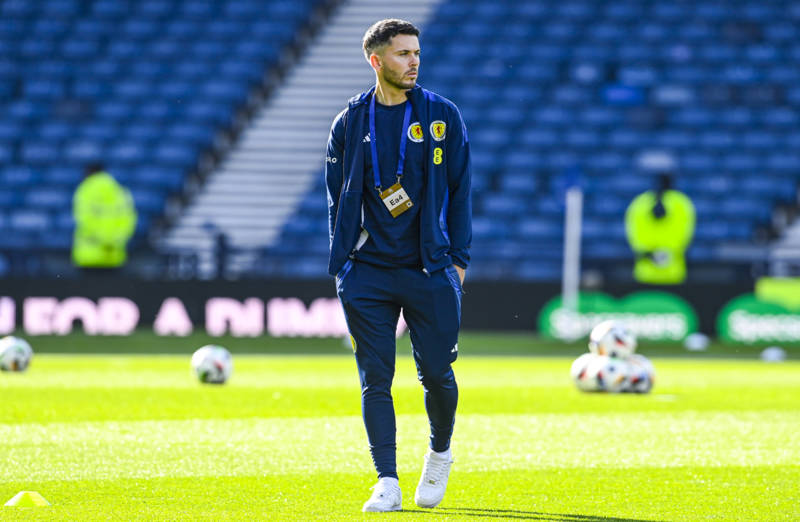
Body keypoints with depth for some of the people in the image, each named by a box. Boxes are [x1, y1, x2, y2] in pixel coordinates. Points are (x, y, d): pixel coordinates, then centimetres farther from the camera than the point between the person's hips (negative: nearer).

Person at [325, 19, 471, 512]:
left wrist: (457, 260, -1)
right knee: (376, 379, -2)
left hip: (429, 271, -1)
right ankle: (387, 483, 1)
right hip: (368, 274, 1)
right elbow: (337, 198, 11)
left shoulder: (443, 116, 4)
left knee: (437, 374, 2)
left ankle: (440, 455, 29)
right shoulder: (350, 122, 7)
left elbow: (459, 190, 5)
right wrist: (344, 266, 5)